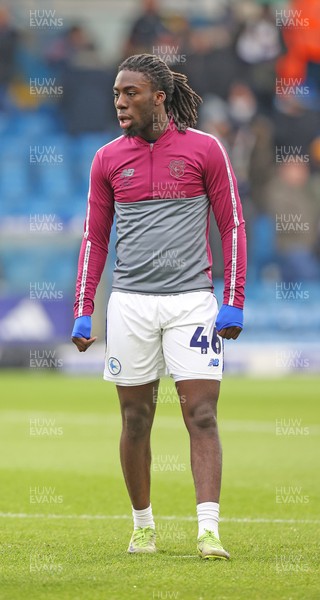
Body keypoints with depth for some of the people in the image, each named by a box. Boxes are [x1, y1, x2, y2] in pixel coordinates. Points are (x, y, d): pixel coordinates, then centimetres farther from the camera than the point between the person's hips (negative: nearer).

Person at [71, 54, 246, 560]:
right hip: (130, 304, 2)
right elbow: (95, 237, 12)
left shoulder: (205, 149, 0)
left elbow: (232, 225, 3)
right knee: (136, 420, 6)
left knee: (202, 417, -9)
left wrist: (234, 303, -4)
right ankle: (143, 526, 21)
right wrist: (83, 311, 4)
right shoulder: (108, 159, 7)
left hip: (191, 300, -2)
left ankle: (209, 532, -14)